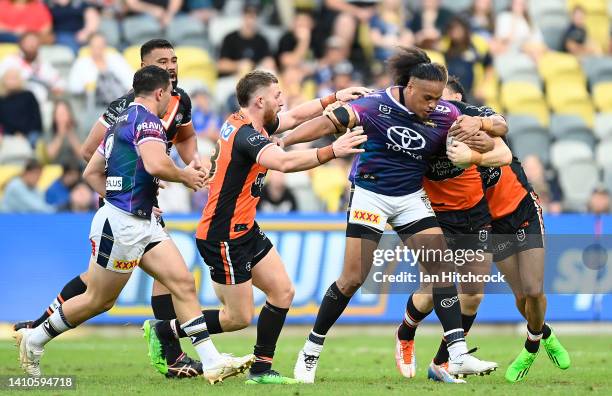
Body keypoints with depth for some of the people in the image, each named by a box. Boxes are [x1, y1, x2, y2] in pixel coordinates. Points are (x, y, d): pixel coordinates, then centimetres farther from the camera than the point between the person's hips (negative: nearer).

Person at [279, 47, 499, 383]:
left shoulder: (445, 114, -8)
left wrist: (469, 154, -26)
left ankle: (458, 356, -8)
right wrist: (282, 141, -32)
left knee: (441, 267, -8)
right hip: (370, 195, -4)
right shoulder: (377, 104, -19)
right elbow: (331, 122, -23)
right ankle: (310, 352, 8)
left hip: (412, 198, 4)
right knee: (353, 278, -7)